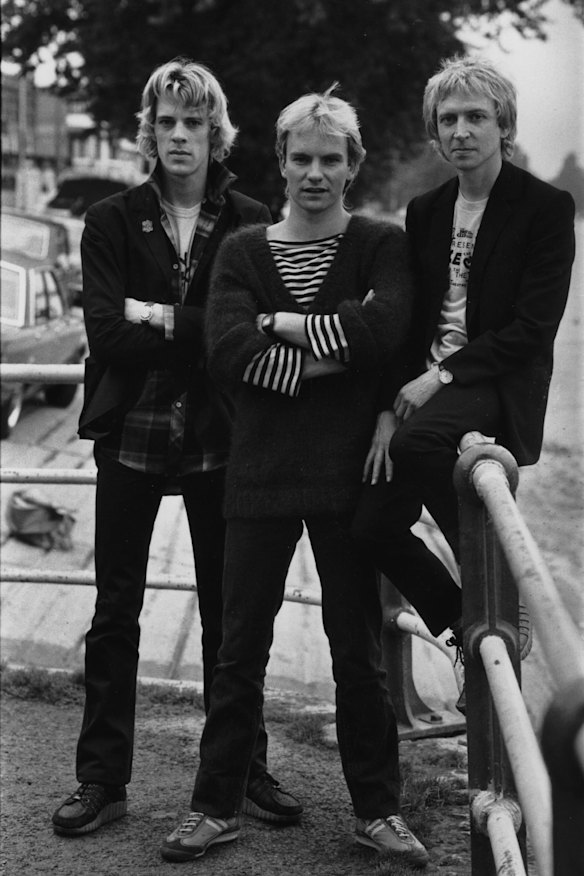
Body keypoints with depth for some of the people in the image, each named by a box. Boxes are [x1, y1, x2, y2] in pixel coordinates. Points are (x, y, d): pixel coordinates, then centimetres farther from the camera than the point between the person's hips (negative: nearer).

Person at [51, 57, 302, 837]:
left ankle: (243, 772, 19)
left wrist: (160, 319, -16)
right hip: (131, 432, 0)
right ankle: (103, 780, 12)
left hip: (219, 438, 0)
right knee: (115, 608, 3)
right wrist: (202, 336, -16)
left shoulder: (252, 225, 1)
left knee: (228, 610, 7)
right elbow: (106, 334, -8)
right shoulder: (112, 223, 3)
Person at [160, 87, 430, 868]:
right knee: (241, 646, 7)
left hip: (348, 471, -1)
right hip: (261, 471, 1)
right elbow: (226, 353, -9)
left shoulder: (381, 246, 2)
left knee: (358, 645, 8)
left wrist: (284, 323, -11)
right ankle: (217, 806, 18)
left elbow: (385, 329, -18)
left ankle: (378, 808, 21)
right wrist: (329, 357, -14)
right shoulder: (243, 251, 6)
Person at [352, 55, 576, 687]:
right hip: (423, 388, 6)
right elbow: (406, 320, 12)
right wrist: (390, 407, -2)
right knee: (374, 526, -7)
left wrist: (442, 378, -16)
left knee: (419, 439, -35)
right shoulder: (425, 212, 14)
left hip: (497, 388, -6)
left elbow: (533, 327, -11)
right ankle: (468, 628, 15)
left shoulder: (545, 208, -4)